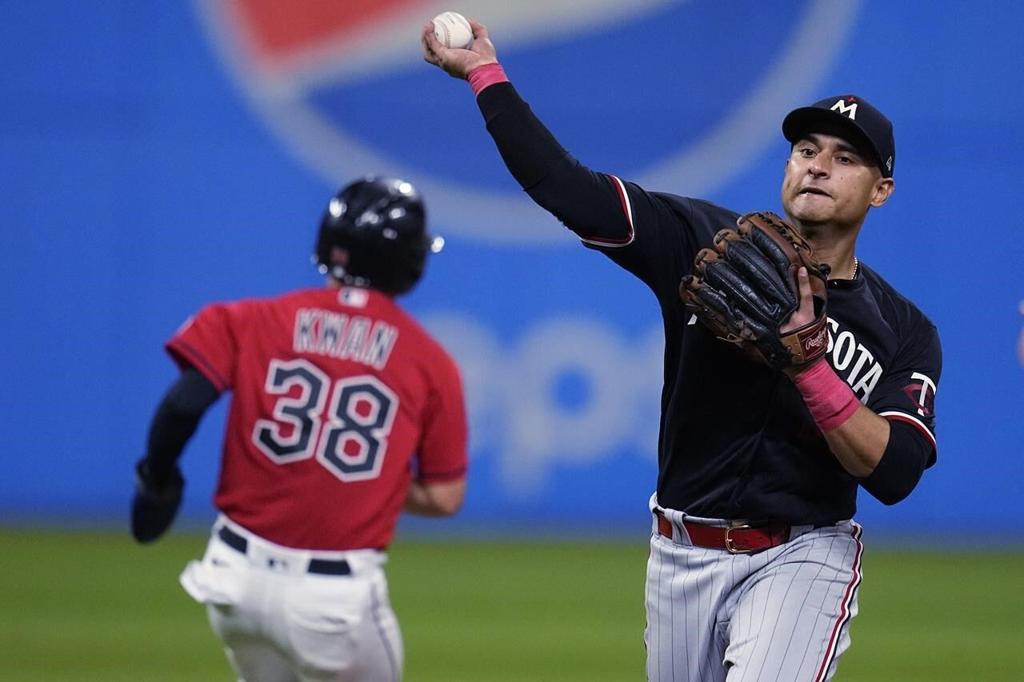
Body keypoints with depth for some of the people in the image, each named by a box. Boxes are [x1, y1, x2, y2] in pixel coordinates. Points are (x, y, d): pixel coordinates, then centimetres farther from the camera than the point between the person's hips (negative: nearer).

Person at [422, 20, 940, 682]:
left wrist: (805, 357, -23)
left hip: (801, 558, -3)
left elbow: (894, 473, -14)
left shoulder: (904, 332, -1)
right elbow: (567, 187, -6)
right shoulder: (709, 243, 1)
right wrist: (484, 73, -12)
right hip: (683, 554, 3)